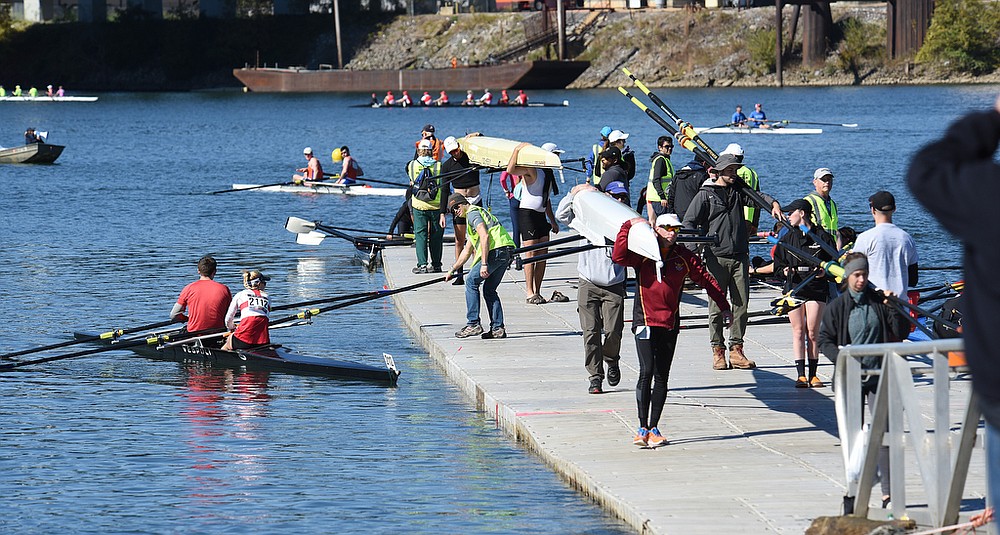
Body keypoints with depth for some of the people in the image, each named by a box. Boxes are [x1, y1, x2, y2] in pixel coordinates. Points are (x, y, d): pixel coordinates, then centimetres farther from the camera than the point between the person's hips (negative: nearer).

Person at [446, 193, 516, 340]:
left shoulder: (472, 213, 1)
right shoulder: (478, 213, 33)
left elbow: (485, 236, -15)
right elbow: (467, 251, 39)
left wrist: (484, 264, -19)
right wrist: (452, 270, 43)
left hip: (497, 250, -9)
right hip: (507, 252, 9)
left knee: (471, 282, -1)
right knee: (489, 289, 15)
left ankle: (473, 324, -5)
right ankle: (498, 328, 9)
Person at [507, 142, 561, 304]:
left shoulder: (547, 173, 17)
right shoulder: (531, 170, -10)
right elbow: (510, 170, -28)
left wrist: (553, 221, 26)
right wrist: (517, 150, -28)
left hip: (541, 215, 9)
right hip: (527, 213, -9)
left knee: (543, 256, 5)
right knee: (531, 254, -9)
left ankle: (538, 292, 9)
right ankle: (530, 294, -9)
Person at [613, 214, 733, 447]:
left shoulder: (683, 257, 6)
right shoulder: (643, 254, -3)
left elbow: (706, 279, 14)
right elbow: (619, 256, -20)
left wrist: (724, 307, 15)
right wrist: (628, 226, -17)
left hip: (670, 323, 4)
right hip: (645, 321, -4)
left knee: (661, 377, 6)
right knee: (646, 372, -14)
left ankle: (653, 428, 13)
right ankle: (643, 428, -9)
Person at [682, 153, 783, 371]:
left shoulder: (738, 191, 16)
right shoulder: (706, 194, 3)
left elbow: (756, 196, 2)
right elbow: (689, 222, 0)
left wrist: (773, 203, -20)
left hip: (740, 256, 4)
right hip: (717, 257, -4)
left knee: (741, 304, 2)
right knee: (717, 306, -2)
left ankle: (736, 351, 7)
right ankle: (718, 351, 5)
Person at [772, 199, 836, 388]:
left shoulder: (822, 236, 3)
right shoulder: (787, 238, 13)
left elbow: (834, 262, 6)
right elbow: (778, 264, 17)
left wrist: (825, 271, -13)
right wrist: (785, 271, -4)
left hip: (817, 289, -3)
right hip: (793, 287, 3)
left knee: (812, 332, -3)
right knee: (798, 331, -1)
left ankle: (813, 375, 4)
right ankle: (801, 374, 0)